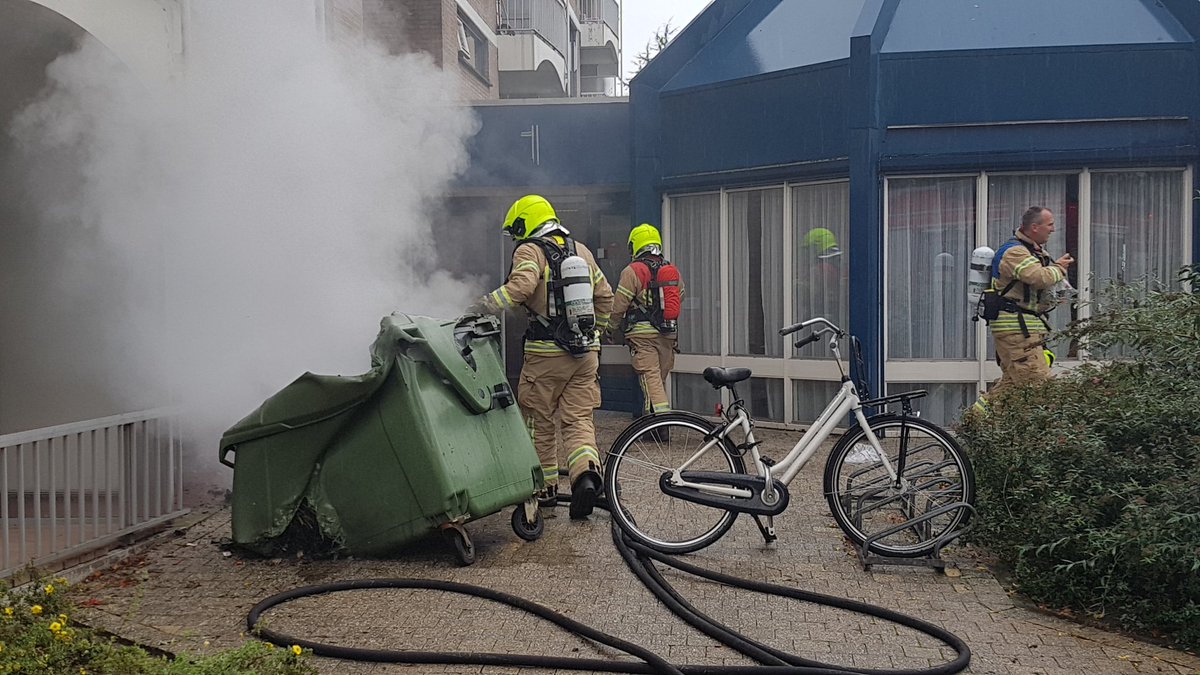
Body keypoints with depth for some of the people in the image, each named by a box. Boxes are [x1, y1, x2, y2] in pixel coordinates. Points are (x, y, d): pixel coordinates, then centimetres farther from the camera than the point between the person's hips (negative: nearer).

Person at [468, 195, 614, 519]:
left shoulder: (530, 250, -6)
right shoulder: (581, 250, 14)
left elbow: (521, 286, -25)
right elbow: (604, 295, 18)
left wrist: (483, 306, -19)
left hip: (546, 355, -5)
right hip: (586, 352, 5)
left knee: (540, 423, 9)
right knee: (579, 420, 7)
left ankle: (545, 492, 17)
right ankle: (586, 472, -17)